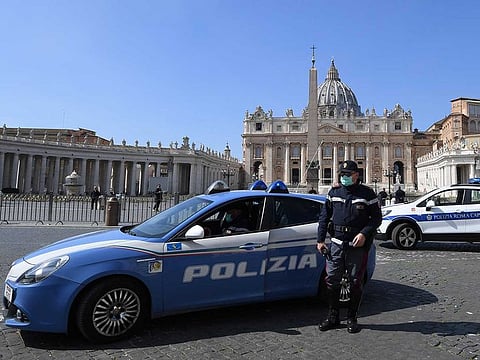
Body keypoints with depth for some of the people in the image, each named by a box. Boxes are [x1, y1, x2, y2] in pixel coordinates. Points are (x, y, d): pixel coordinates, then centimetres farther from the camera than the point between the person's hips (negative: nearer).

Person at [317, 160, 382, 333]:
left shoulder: (367, 193, 1)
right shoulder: (334, 192, 10)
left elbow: (377, 217, 2)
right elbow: (324, 217, 12)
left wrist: (364, 233, -14)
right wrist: (320, 239, 6)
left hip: (357, 245, -2)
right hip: (337, 243, 3)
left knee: (356, 282, 6)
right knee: (331, 280, 3)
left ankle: (352, 318, 22)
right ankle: (333, 317, 18)